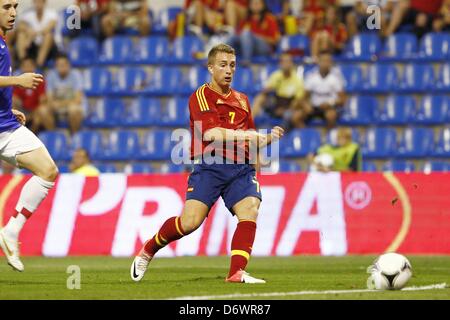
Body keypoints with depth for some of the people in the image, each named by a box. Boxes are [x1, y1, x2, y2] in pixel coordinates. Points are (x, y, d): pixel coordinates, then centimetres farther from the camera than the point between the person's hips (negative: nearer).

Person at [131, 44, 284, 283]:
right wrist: (252, 136, -16)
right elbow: (212, 133, -15)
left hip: (240, 168, 5)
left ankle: (236, 273, -26)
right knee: (190, 222, -14)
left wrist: (267, 138, 7)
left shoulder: (242, 100, 21)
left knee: (250, 210, -21)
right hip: (209, 166, -5)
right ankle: (147, 251, 11)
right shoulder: (201, 96, 0)